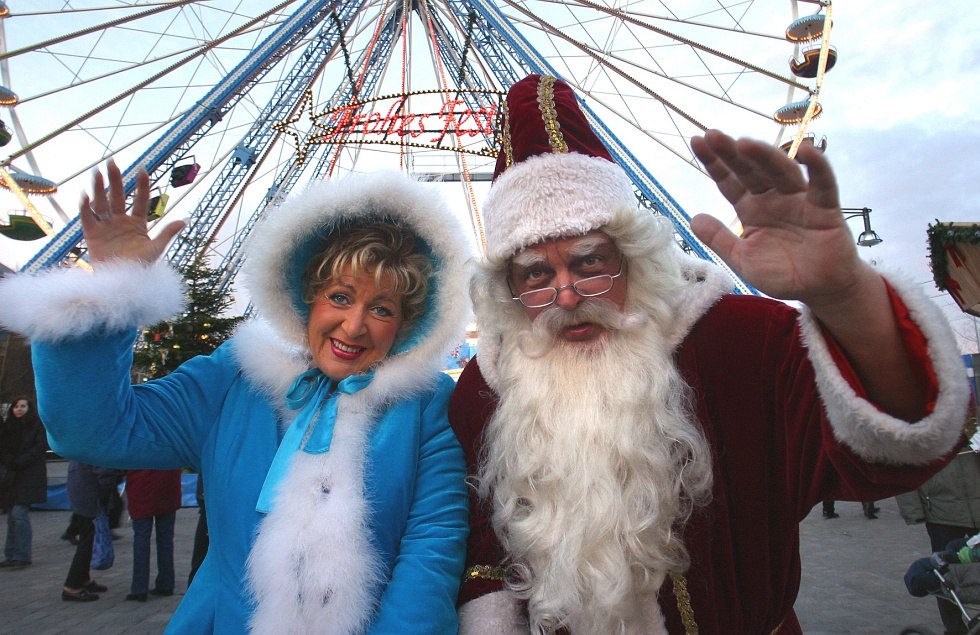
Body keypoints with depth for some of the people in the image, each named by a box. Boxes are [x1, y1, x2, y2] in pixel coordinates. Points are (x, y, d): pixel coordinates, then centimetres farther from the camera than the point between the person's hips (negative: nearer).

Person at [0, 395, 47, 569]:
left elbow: (41, 447, -8)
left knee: (19, 513, -12)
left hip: (30, 476, -5)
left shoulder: (37, 425, -1)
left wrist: (19, 462, -15)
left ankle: (22, 556, -6)